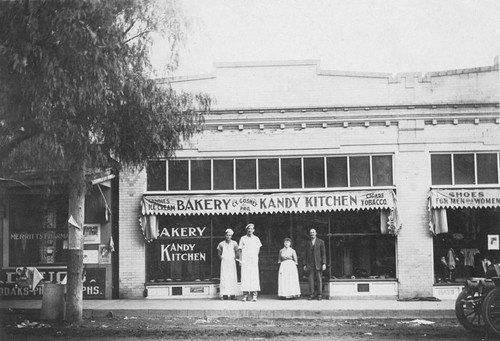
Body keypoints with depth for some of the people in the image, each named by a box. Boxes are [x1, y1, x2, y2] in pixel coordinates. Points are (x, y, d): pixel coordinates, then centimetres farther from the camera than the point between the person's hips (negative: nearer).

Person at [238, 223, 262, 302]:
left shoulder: (256, 239, 8)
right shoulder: (243, 238, 7)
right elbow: (240, 250, 8)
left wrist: (255, 257, 10)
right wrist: (240, 260, 2)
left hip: (253, 260, 0)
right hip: (245, 260, 0)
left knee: (254, 277, -5)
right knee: (245, 277, -5)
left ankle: (254, 295, -3)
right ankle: (245, 295, -1)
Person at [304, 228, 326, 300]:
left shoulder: (321, 242, 5)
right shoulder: (308, 243, 13)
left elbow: (323, 253, 1)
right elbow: (306, 254, 14)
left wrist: (324, 263, -7)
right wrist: (305, 264, 8)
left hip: (318, 263, -2)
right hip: (310, 264, 2)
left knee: (319, 279, -3)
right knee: (311, 279, -3)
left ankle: (320, 294, 3)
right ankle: (312, 294, 0)